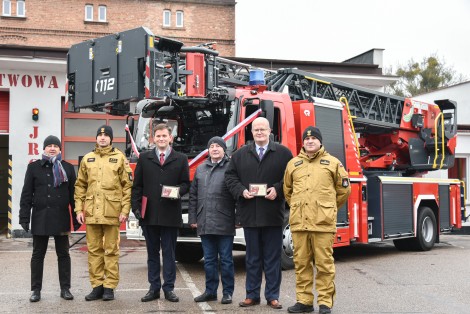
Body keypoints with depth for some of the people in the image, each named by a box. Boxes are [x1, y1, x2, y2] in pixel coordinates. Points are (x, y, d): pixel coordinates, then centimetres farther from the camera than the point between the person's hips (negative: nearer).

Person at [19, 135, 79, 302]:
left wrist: (76, 217, 3)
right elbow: (26, 194, 3)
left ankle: (65, 288, 14)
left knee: (63, 254, 6)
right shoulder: (34, 167, 6)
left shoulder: (68, 168, 8)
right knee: (38, 254, 5)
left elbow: (73, 194, 7)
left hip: (61, 218, 1)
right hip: (40, 218, 0)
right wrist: (24, 217, -3)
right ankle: (36, 290, 13)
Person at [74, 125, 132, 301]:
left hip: (112, 212, -3)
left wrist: (125, 210, -6)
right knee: (94, 250, 7)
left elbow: (127, 185, 1)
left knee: (111, 250, 2)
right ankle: (97, 285, 15)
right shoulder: (87, 159, 12)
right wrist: (79, 209, 6)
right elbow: (80, 186, 13)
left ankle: (109, 287, 8)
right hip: (91, 212, 3)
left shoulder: (119, 158, 4)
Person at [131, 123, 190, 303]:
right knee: (152, 253, 9)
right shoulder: (144, 158, 9)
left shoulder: (181, 159, 7)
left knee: (169, 253, 4)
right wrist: (136, 206, -1)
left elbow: (185, 183, 6)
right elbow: (137, 185, 7)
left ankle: (169, 288, 11)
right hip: (149, 214, 1)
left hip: (170, 214, -1)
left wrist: (178, 191, -15)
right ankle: (154, 288, 15)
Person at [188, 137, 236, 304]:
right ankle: (210, 291, 20)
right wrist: (192, 218, 9)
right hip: (205, 224, 4)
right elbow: (193, 195, 14)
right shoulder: (200, 169, 14)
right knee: (209, 259, 11)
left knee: (226, 259, 3)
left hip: (224, 223, -4)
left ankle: (227, 292, 12)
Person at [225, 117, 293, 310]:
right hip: (249, 214, 2)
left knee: (272, 258, 4)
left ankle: (272, 296, 14)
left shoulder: (283, 153, 3)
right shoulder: (240, 154, 10)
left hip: (273, 214, -2)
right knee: (252, 258, 10)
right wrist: (241, 191, -6)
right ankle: (252, 295, 19)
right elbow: (230, 176, 11)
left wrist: (278, 189, -13)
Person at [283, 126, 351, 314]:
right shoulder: (293, 164, 14)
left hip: (323, 222, -3)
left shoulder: (333, 163, 6)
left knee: (324, 263, -1)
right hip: (299, 222, 3)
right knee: (301, 263, 7)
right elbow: (287, 190, 25)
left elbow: (344, 189, 13)